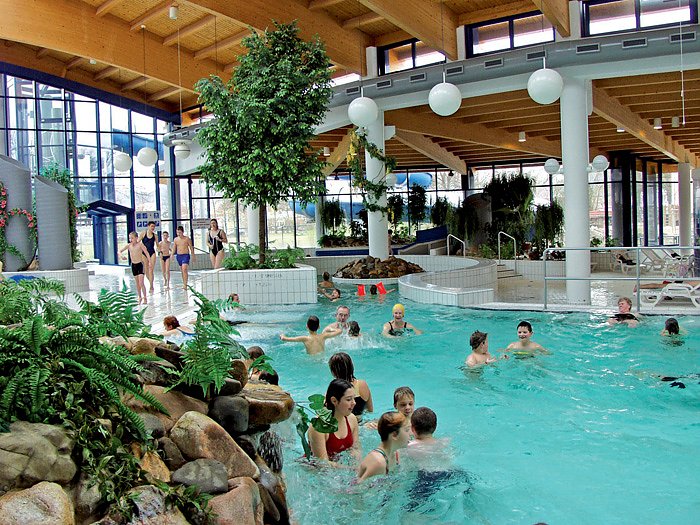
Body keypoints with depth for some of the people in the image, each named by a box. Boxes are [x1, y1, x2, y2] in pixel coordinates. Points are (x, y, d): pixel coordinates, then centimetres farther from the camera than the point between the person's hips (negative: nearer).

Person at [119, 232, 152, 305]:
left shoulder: (140, 244, -9)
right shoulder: (129, 245, 2)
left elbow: (146, 253, -14)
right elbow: (120, 251, 5)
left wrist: (149, 262, -23)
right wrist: (122, 255, -18)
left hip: (140, 264, -5)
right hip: (133, 265, 5)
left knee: (141, 283, -12)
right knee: (137, 283, 12)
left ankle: (145, 298, -3)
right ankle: (140, 297, 23)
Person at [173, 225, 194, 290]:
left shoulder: (187, 239, -5)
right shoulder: (175, 239, 7)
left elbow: (191, 248, 1)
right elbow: (174, 248, 15)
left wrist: (193, 256, 1)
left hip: (185, 255, -5)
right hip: (178, 256, 5)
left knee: (184, 269, -19)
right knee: (182, 270, 11)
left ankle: (185, 284, -23)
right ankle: (184, 283, 20)